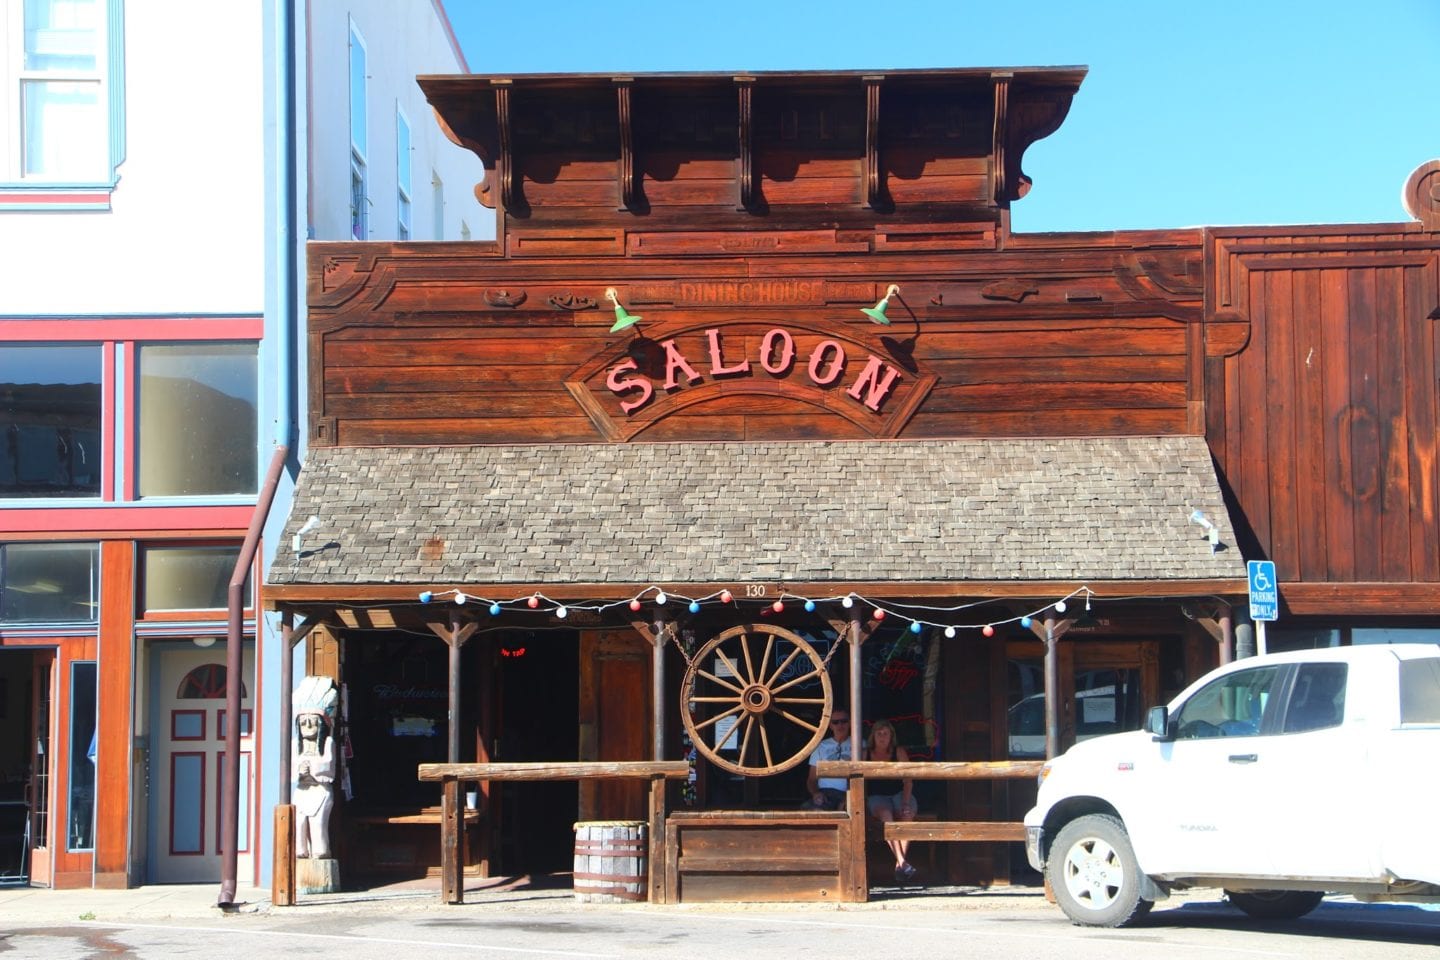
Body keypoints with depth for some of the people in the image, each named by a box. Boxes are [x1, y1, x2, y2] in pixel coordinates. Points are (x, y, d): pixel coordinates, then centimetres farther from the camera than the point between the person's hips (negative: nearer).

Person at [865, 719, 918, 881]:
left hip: (899, 794, 1)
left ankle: (899, 865, -37)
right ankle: (902, 861, -47)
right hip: (877, 797, 0)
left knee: (907, 815, -33)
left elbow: (908, 781, -1)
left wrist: (905, 803, -15)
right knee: (886, 814, -35)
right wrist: (862, 803, -11)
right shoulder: (866, 754, 7)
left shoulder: (899, 752, 5)